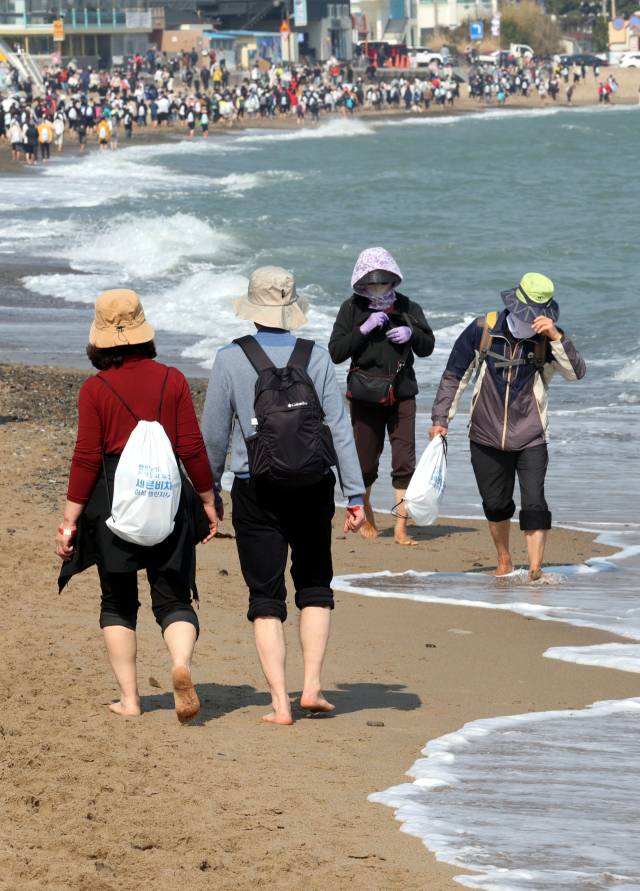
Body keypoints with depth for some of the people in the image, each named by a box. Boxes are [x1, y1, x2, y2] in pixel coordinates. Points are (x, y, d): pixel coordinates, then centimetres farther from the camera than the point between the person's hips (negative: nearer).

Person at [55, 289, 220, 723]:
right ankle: (182, 664, -23)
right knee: (173, 598, 6)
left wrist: (70, 519, -1)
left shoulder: (95, 389, -5)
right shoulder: (172, 380, -1)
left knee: (118, 603, 12)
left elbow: (86, 458, -7)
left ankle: (129, 697, 9)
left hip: (113, 499, -1)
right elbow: (192, 447, -1)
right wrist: (208, 501, 10)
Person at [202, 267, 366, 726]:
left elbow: (214, 434, -2)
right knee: (315, 585, 18)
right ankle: (312, 685, 7)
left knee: (266, 598, 5)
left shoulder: (231, 359, -7)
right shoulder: (316, 357, -4)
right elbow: (339, 429, -4)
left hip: (256, 491, -1)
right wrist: (355, 496, 0)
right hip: (312, 486, 1)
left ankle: (280, 702, -1)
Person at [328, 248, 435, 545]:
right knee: (364, 464, 7)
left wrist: (412, 334, -10)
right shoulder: (352, 309, -1)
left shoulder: (407, 307, 4)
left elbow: (427, 348, 10)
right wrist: (362, 330, -19)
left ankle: (401, 528, -5)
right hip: (365, 397, -1)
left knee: (405, 463, -7)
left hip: (402, 395, 1)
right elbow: (335, 352, -7)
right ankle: (366, 518, 31)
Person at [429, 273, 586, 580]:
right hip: (487, 437, 2)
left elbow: (577, 372, -22)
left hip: (530, 440, -2)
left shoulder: (546, 340, -8)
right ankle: (504, 561, 34)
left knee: (534, 504, -13)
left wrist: (556, 337, -33)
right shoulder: (482, 331, -7)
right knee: (495, 504, 13)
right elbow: (454, 375, 2)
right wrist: (440, 418, -1)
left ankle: (535, 570, -13)